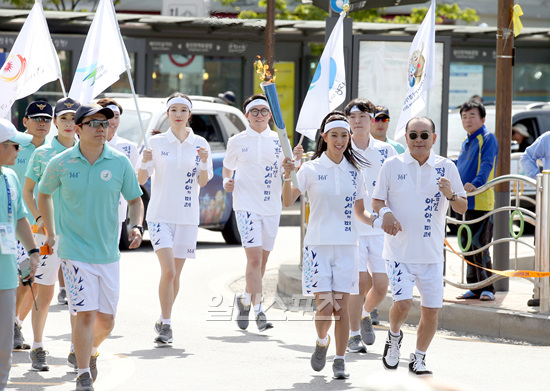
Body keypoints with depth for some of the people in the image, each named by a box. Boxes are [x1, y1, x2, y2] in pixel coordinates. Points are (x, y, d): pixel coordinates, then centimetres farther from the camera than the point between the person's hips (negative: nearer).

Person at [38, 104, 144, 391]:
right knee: (85, 314, -13)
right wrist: (50, 233, 12)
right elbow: (43, 194, 13)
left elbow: (135, 199, 9)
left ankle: (91, 352, 39)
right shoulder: (60, 163, -5)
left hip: (108, 252, 3)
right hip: (75, 251, -3)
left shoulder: (119, 162, -2)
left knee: (106, 319, 8)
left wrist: (136, 227, -9)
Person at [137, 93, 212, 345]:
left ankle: (163, 322, 24)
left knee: (175, 273, 8)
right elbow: (141, 180, -1)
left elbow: (202, 182, 0)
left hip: (187, 216, 2)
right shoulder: (156, 142, -1)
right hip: (160, 214, -2)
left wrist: (204, 162, -18)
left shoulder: (199, 144, 3)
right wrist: (145, 163, -21)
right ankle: (166, 324, -9)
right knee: (168, 270, -16)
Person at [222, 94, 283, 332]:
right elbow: (227, 168, 15)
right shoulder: (237, 142, 2)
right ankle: (258, 310, -13)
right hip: (246, 205, -3)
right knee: (254, 257, -14)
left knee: (262, 259, 11)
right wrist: (226, 183, -6)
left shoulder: (279, 141, 7)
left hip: (271, 206, 4)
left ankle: (245, 299, 32)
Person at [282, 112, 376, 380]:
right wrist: (288, 177, -29)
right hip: (318, 244, -2)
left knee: (342, 307, -1)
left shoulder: (353, 172, 9)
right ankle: (321, 342, 22)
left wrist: (375, 220, -4)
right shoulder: (311, 169, -1)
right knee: (324, 307, -8)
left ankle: (340, 360, 9)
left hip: (346, 245, 2)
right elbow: (288, 202, -12)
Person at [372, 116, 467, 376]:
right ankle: (394, 336, 16)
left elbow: (462, 208, 6)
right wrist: (384, 212, -16)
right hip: (399, 250, -2)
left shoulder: (446, 168, 3)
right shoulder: (392, 166, 1)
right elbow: (377, 200, 6)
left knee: (431, 309, 1)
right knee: (402, 302, -17)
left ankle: (418, 358, 23)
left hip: (431, 253, 2)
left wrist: (450, 195, -16)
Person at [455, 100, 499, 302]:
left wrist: (475, 183, -34)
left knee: (479, 246, -8)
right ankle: (474, 288, 16)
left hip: (481, 201, -8)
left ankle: (487, 289, -2)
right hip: (466, 201, 8)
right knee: (467, 246, 9)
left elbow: (487, 165, -20)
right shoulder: (466, 142, 18)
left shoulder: (487, 138, -6)